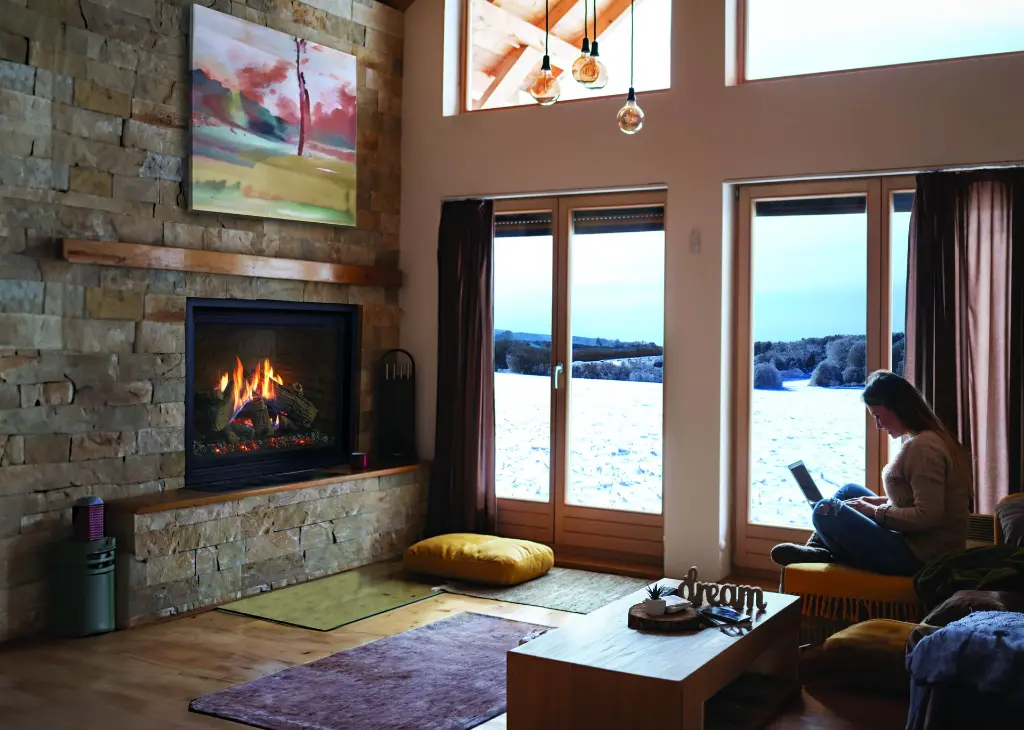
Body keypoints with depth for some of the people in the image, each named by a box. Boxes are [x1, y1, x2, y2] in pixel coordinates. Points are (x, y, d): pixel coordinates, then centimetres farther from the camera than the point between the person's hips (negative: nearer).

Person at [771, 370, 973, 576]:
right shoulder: (931, 437, 9)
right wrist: (881, 501, 8)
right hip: (919, 544, 10)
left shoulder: (922, 446, -22)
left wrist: (874, 511, -15)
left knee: (826, 511, -12)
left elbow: (927, 517, -26)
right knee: (850, 491, 19)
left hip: (917, 557, -10)